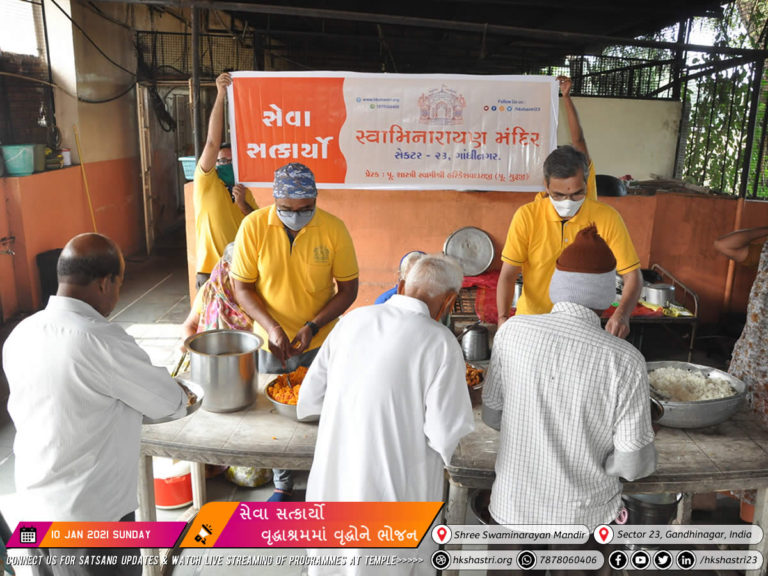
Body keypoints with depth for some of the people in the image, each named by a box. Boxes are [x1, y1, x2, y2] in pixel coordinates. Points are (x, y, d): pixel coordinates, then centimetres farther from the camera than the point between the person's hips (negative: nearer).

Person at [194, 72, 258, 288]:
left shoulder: (244, 192, 13)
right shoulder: (205, 182, -4)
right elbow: (212, 142, -17)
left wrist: (243, 205, -9)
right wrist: (220, 96, -21)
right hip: (211, 272, -5)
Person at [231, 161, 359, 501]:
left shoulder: (333, 228, -14)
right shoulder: (253, 226, -13)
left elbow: (348, 289, -8)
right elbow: (242, 286, -8)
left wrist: (312, 327, -20)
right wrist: (272, 328, -22)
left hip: (321, 343, -1)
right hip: (272, 343, 1)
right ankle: (282, 484, 37)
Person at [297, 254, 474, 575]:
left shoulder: (353, 320, -2)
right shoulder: (440, 342, -16)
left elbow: (311, 397, 2)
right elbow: (444, 433, -16)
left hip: (334, 475, 4)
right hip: (393, 485, -4)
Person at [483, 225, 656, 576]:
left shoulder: (513, 331, -18)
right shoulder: (625, 361, -25)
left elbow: (493, 415, -6)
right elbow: (635, 464, -18)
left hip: (516, 498, 1)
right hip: (583, 509, -1)